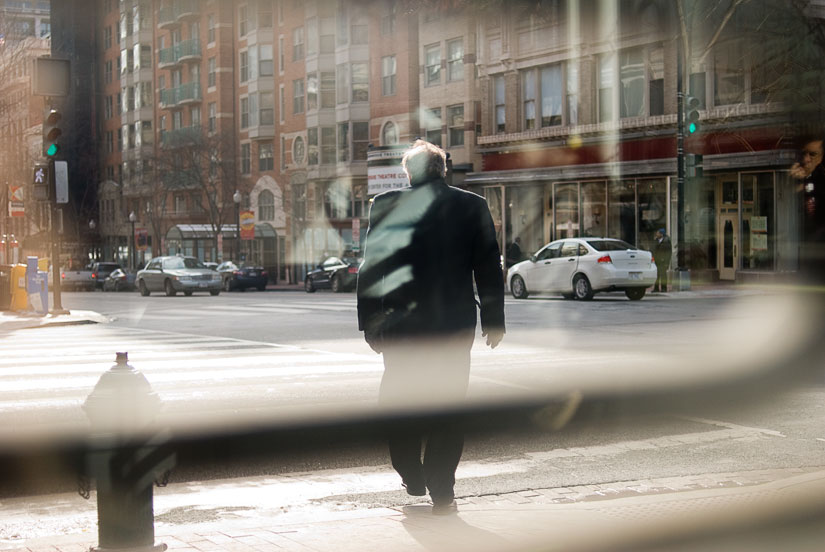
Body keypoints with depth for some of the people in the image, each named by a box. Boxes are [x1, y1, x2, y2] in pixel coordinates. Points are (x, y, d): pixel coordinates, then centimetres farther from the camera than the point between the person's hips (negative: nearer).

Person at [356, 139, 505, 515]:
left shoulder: (386, 206, -2)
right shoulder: (471, 206, 0)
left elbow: (370, 268, -1)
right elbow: (489, 266, 2)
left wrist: (369, 323, 6)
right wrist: (493, 320, 9)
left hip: (399, 325, 0)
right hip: (453, 325, 0)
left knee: (400, 401, 18)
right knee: (447, 406, 5)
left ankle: (412, 479, 28)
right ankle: (441, 494, 3)